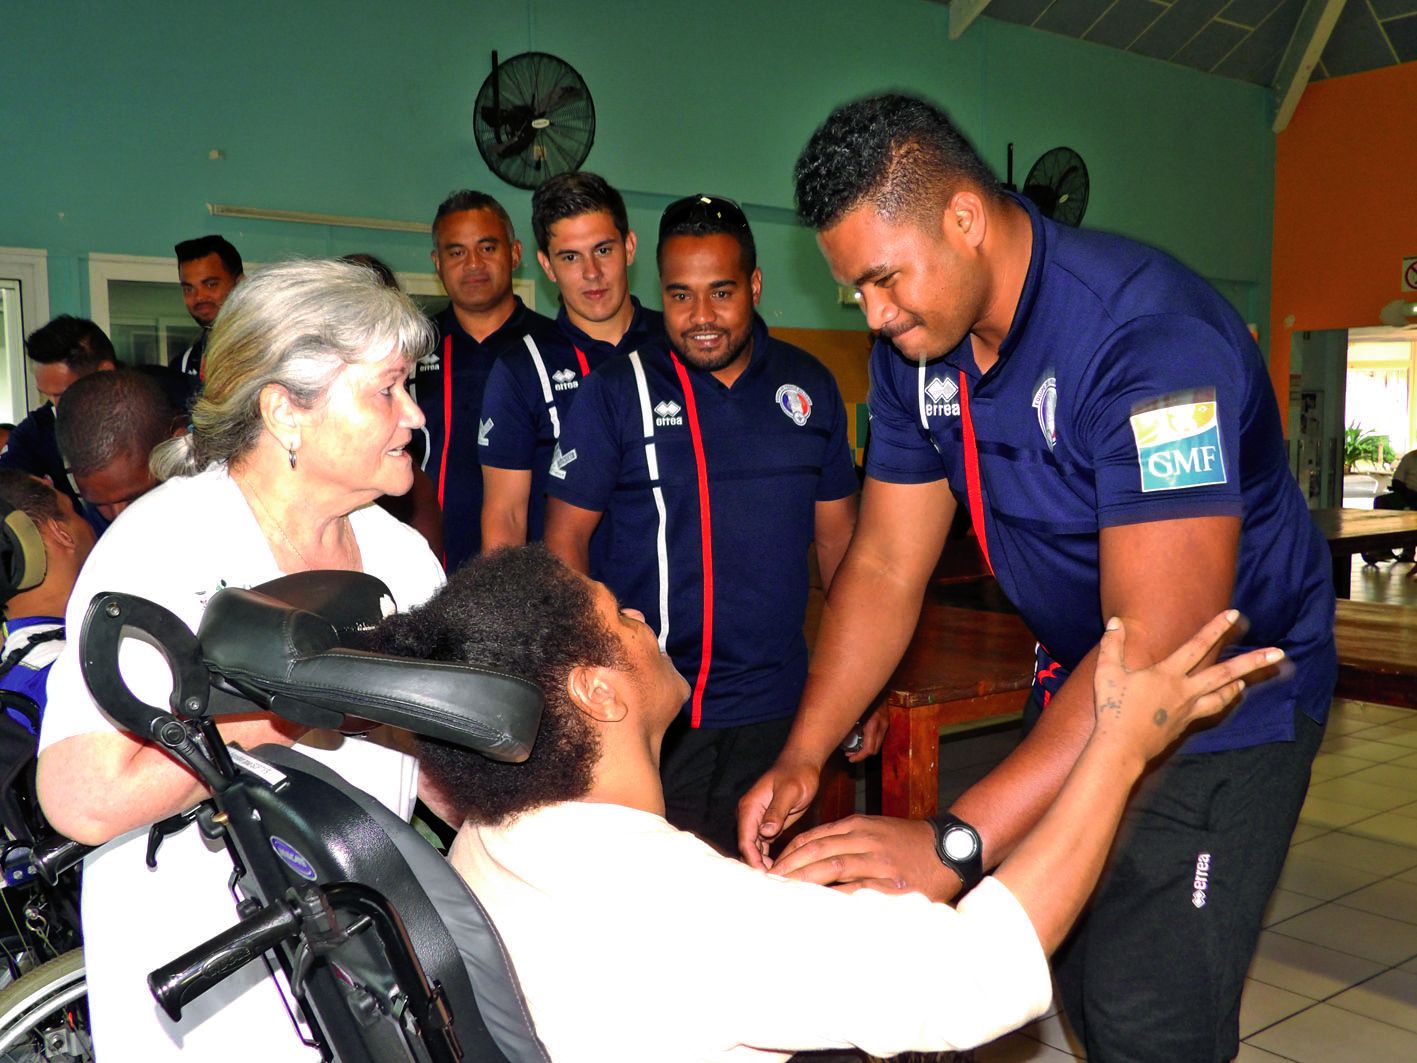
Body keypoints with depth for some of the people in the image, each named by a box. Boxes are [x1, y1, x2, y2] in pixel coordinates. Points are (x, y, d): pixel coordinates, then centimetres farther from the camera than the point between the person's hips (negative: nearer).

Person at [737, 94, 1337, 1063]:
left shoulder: (1150, 334, -31)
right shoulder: (914, 347, -5)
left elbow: (1160, 641, -37)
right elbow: (884, 569, -2)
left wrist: (955, 843, -42)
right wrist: (804, 755, -14)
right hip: (1077, 679, 7)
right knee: (1066, 969, 16)